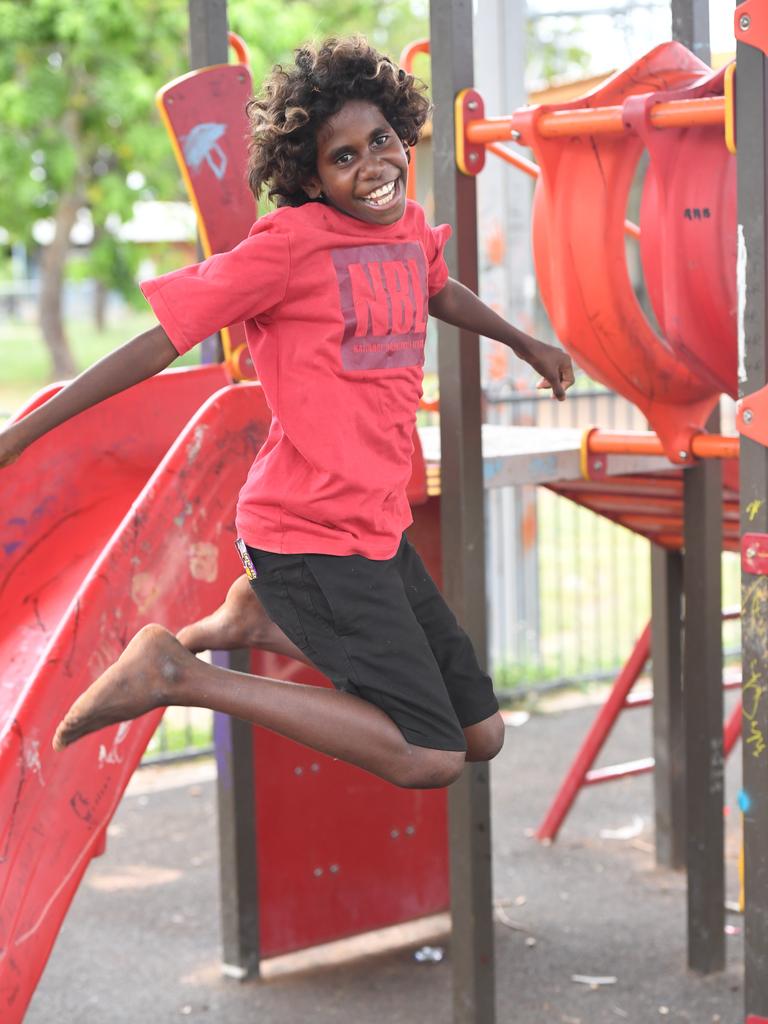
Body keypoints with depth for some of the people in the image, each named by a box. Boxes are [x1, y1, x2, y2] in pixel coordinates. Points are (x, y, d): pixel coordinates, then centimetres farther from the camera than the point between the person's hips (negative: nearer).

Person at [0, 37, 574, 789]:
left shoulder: (410, 229, 8)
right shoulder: (290, 242, -14)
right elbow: (162, 340, -13)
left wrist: (525, 344, 49)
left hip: (378, 530, 8)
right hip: (312, 538, -8)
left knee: (481, 735, 14)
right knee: (429, 759, -13)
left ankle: (261, 620, 19)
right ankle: (176, 675, -7)